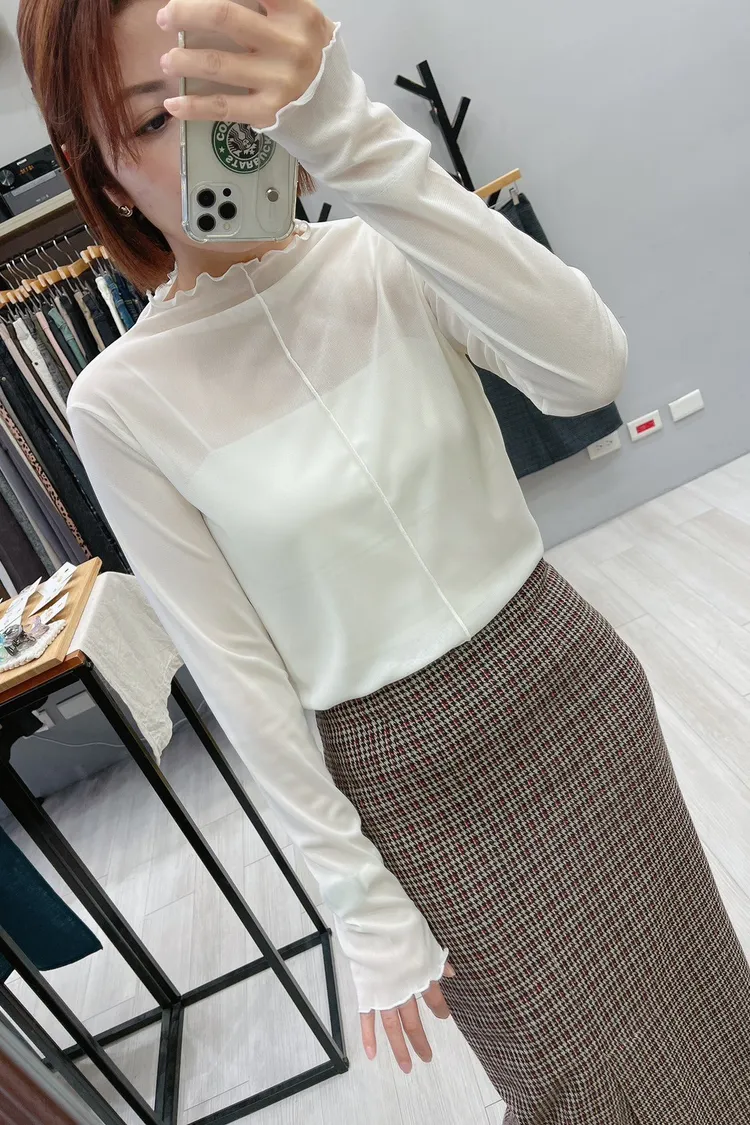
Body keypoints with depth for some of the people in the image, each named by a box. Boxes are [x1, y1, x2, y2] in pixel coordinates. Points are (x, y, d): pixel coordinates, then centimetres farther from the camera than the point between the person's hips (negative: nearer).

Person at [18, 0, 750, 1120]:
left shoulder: (380, 261, -6)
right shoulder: (124, 402, -11)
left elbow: (588, 370, -23)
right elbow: (240, 673, -11)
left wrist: (356, 138, -31)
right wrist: (368, 911, -6)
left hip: (568, 683, 3)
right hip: (413, 779, -2)